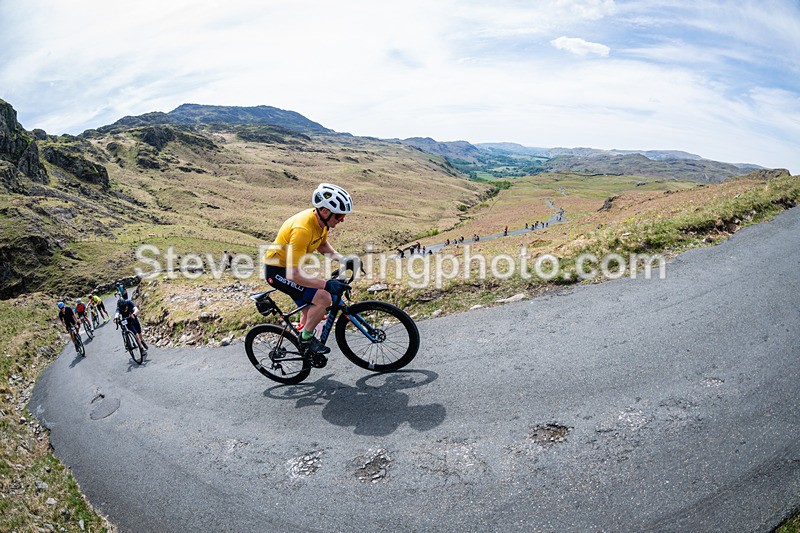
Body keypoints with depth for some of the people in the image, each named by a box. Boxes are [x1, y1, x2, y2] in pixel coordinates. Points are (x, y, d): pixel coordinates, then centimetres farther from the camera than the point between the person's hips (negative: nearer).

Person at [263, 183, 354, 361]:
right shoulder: (302, 229, -36)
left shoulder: (321, 220, -9)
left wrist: (343, 260, -4)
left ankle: (308, 349, 38)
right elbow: (293, 275, -37)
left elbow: (322, 245, 11)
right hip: (278, 270, -9)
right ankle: (306, 337, 1)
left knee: (310, 309, 17)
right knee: (324, 298, -22)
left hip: (293, 266, 9)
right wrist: (326, 284, -40)